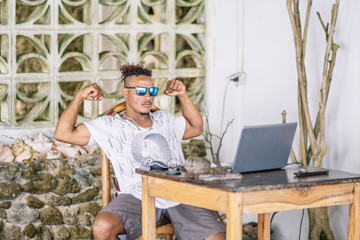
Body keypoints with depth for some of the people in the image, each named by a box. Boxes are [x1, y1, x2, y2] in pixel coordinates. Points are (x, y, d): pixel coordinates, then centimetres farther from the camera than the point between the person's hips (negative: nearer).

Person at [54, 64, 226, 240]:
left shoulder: (164, 120, 25)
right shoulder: (111, 126, 11)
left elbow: (196, 128, 38)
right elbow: (63, 133, 6)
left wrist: (183, 95, 28)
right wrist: (80, 96, 5)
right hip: (138, 197, -3)